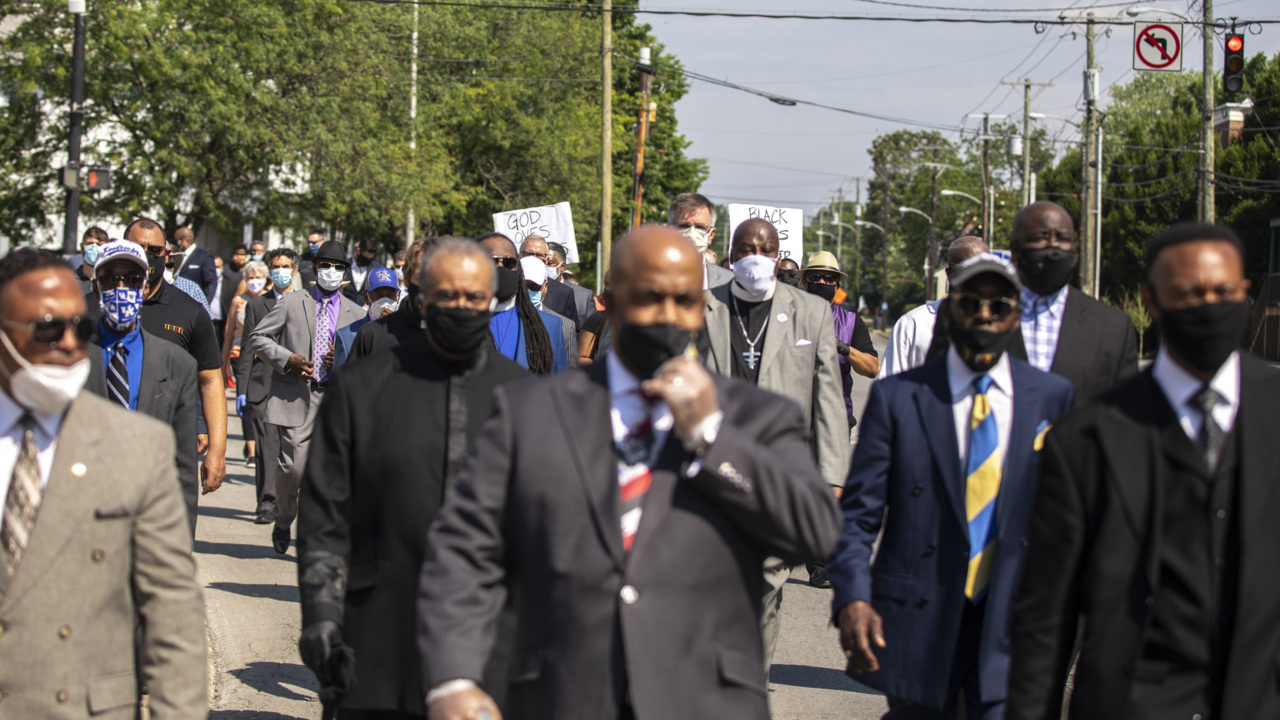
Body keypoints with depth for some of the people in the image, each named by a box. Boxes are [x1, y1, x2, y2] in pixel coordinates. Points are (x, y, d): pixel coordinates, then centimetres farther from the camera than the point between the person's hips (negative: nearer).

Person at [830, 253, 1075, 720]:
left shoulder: (1053, 397, 5)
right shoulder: (896, 397, 1)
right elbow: (857, 515, -1)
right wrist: (852, 597, -16)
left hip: (1014, 622, 0)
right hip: (918, 621, 0)